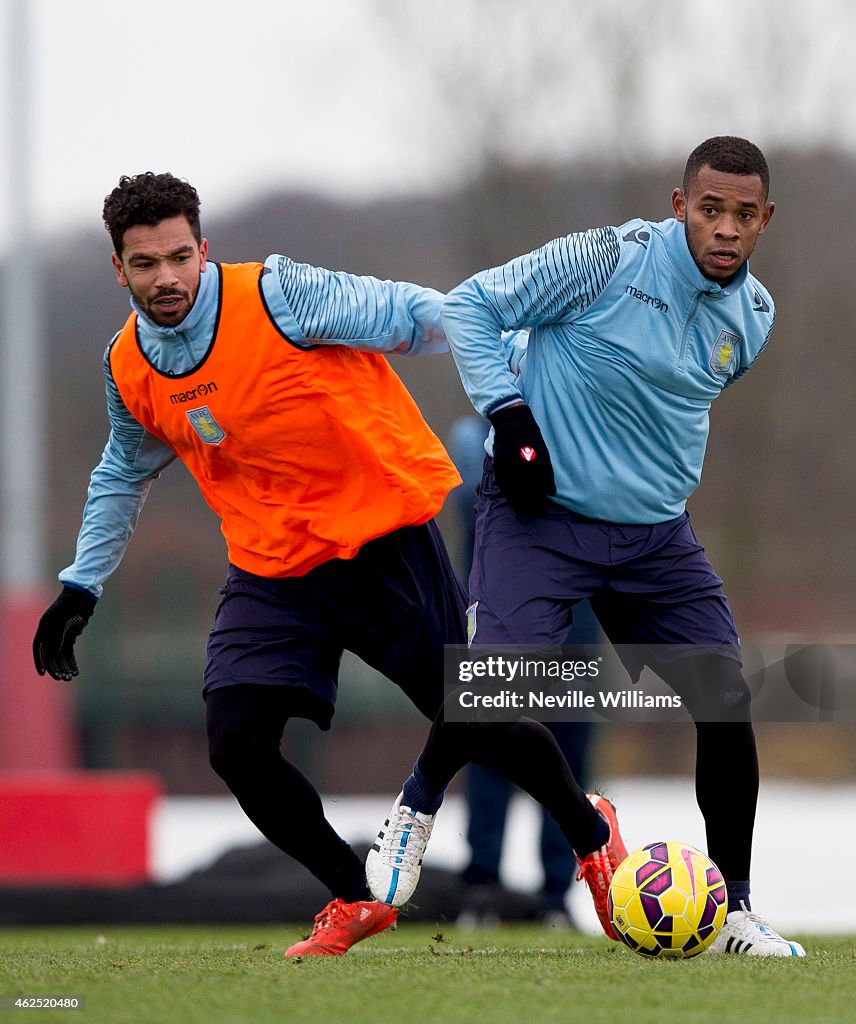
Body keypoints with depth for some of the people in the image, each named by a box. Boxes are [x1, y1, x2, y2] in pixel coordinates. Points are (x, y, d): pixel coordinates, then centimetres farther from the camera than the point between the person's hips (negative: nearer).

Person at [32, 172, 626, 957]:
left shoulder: (276, 297, -18)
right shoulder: (128, 370, -1)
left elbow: (419, 317, -13)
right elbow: (124, 474, 19)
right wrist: (81, 588, 18)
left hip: (385, 540, -5)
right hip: (272, 573, 5)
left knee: (473, 727, -1)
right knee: (235, 744, -13)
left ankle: (592, 834, 29)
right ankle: (356, 900, 8)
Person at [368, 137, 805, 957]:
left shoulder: (753, 314, 3)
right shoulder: (607, 260, -17)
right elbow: (469, 306, -8)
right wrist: (508, 414, -15)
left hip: (653, 532, 5)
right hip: (538, 514, -5)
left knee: (728, 699, -3)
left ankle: (734, 912, 8)